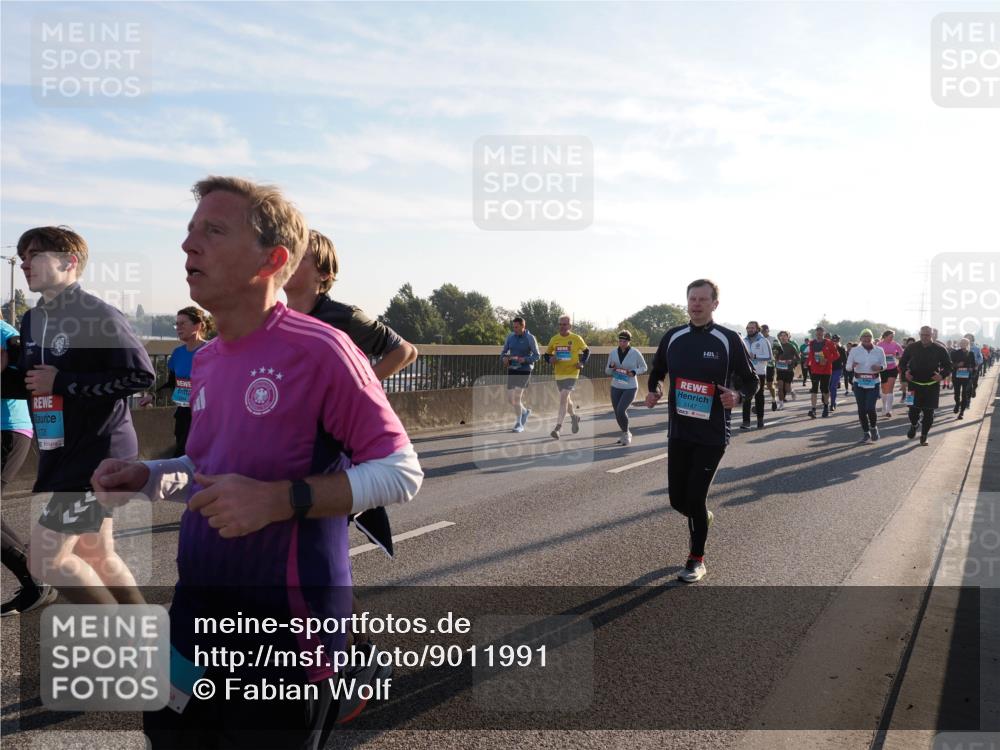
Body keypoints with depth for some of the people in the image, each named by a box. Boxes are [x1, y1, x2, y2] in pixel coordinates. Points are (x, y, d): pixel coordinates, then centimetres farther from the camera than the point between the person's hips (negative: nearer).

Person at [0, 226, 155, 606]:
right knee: (97, 555, 14)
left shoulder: (97, 316, -15)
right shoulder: (32, 320, 11)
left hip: (98, 453, -9)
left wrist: (62, 382, -20)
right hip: (59, 455, 9)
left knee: (46, 559, -6)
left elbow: (141, 375, -22)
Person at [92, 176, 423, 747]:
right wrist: (149, 478, 3)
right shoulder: (206, 361, 7)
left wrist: (280, 500, -27)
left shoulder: (318, 350, -17)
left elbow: (402, 474, -17)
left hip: (283, 645, -7)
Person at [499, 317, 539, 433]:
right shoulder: (510, 336, 5)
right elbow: (503, 352, 12)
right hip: (512, 370, 5)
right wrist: (504, 358, -10)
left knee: (517, 398, -14)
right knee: (510, 399, 5)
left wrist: (524, 359, -25)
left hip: (525, 370, -5)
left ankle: (519, 424, 1)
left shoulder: (530, 338, -7)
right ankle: (525, 412, 34)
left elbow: (536, 356, -8)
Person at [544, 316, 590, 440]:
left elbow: (587, 351, 11)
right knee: (566, 398, 19)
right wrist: (550, 359, -9)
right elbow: (547, 354, 13)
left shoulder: (576, 339, -4)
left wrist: (582, 363, -4)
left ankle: (558, 427, -18)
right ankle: (574, 417, 46)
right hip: (559, 374, 5)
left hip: (572, 373, -5)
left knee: (563, 398, -18)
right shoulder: (554, 339, 3)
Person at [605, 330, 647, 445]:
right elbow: (607, 371, 10)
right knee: (617, 413, 10)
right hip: (615, 387, 4)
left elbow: (643, 367, 3)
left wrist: (634, 372, -15)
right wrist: (611, 367, -13)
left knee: (621, 411, -18)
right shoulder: (613, 353, 1)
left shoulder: (635, 353, -9)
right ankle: (625, 434, 33)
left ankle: (626, 433, 6)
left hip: (630, 388, -4)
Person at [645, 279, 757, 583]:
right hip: (678, 432, 4)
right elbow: (656, 372, 18)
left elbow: (751, 380, 0)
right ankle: (703, 517, 43)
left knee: (695, 497, -5)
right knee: (677, 498, 8)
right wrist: (653, 392, -3)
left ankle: (697, 560, 16)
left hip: (712, 435, -4)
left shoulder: (729, 340, -7)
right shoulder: (673, 337, 4)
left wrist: (737, 396, -21)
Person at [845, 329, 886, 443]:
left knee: (870, 408, -14)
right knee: (861, 409, 2)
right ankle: (866, 433, 18)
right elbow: (847, 367, 1)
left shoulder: (879, 350, 2)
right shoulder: (854, 350, 1)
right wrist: (852, 366, -22)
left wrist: (879, 367, -12)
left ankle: (874, 428, 14)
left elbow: (884, 365, 11)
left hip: (874, 383, -1)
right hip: (859, 383, 1)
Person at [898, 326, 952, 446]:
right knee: (914, 409, -4)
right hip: (914, 383, 0)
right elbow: (902, 362, 12)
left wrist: (942, 375, -13)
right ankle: (913, 425, 30)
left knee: (928, 412, 2)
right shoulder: (911, 348, 0)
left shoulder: (940, 349, -2)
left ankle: (924, 436, 18)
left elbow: (948, 366, 6)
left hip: (932, 385, 0)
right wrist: (905, 371, -9)